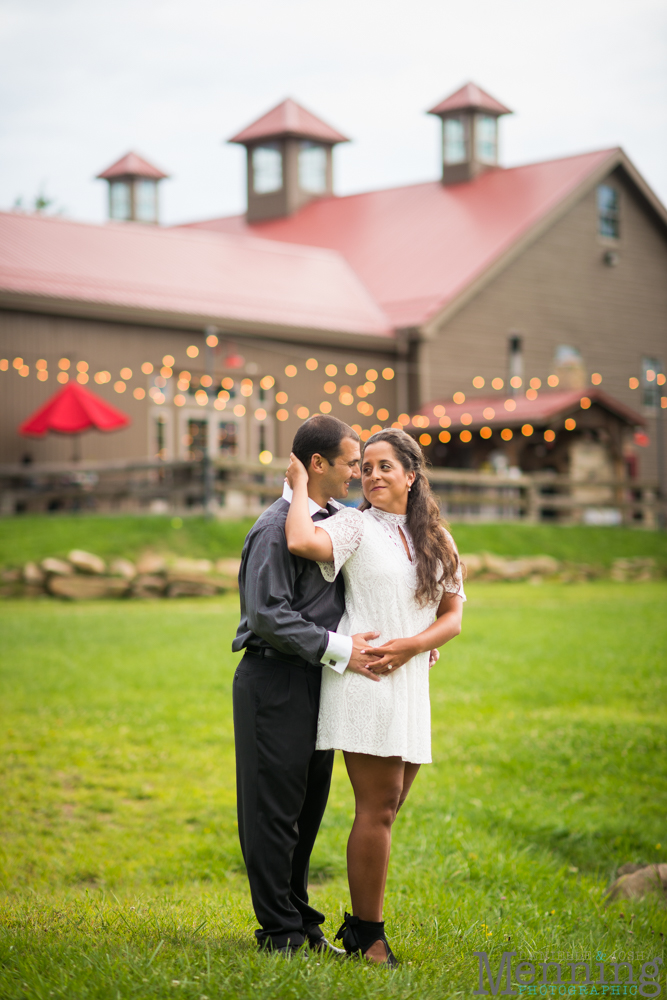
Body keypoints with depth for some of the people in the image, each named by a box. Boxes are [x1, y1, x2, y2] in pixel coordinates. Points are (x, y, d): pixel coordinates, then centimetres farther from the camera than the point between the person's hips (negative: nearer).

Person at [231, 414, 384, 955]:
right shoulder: (276, 528, -14)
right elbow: (268, 615, -20)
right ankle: (280, 930, 8)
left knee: (308, 805, 14)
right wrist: (338, 649, -20)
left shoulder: (339, 520, 14)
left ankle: (300, 919, 25)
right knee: (275, 807, -1)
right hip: (275, 682, -9)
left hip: (317, 681, 9)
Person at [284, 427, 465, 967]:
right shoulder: (355, 525, -2)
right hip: (363, 681, -6)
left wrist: (409, 646, -7)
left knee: (384, 810, 11)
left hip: (410, 683, 6)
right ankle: (368, 934, 2)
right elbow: (303, 542, -24)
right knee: (377, 809, -7)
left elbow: (453, 617, 10)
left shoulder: (437, 541, 15)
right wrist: (300, 485, -10)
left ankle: (361, 924, 21)